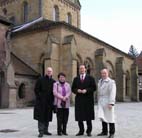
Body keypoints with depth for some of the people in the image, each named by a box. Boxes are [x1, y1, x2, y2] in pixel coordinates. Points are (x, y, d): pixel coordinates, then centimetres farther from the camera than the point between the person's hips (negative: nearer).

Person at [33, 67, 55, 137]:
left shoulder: (53, 82, 9)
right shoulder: (40, 80, -2)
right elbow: (36, 89, -4)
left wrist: (52, 100, 4)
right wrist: (39, 97, -11)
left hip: (49, 102, 4)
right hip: (41, 102, -4)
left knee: (47, 117, 10)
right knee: (41, 116, -3)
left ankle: (45, 130, 22)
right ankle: (41, 131, 1)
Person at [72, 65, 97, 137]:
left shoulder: (90, 78, 6)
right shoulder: (76, 79, 13)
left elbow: (94, 87, -1)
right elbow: (73, 88, 11)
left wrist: (86, 90, -14)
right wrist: (77, 90, -10)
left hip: (88, 99, -2)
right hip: (79, 100, 2)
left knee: (88, 116, 1)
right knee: (79, 117, 3)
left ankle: (89, 131, 13)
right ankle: (81, 131, 15)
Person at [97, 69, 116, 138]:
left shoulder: (111, 82, -9)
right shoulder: (100, 81, 13)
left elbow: (112, 93, -16)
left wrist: (111, 103, -23)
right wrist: (99, 101, 17)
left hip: (108, 102, -6)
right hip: (101, 102, 6)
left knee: (110, 117, 1)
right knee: (102, 117, 5)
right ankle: (104, 131, 15)